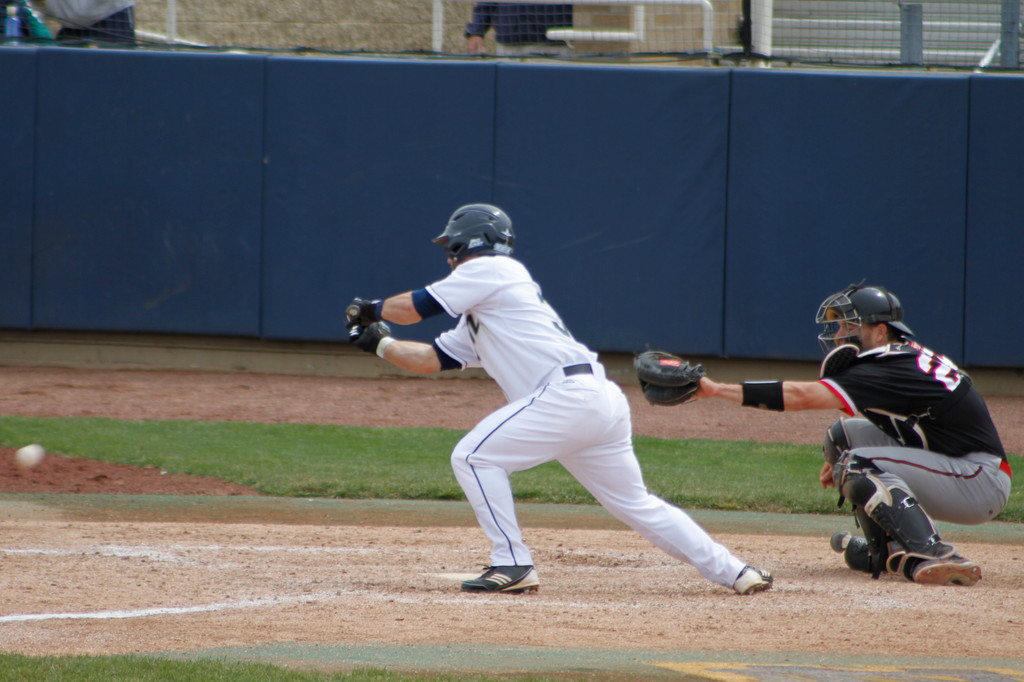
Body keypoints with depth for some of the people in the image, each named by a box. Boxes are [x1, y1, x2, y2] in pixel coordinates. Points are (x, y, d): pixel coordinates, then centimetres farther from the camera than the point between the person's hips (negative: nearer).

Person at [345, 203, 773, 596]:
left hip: (570, 393, -10)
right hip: (601, 401, 10)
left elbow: (414, 308, 1)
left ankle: (513, 564, -7)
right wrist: (380, 344, 27)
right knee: (635, 504, 15)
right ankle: (732, 572, 16)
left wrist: (371, 309, 19)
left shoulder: (488, 269, 3)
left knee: (473, 457, -6)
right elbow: (435, 359, 33)